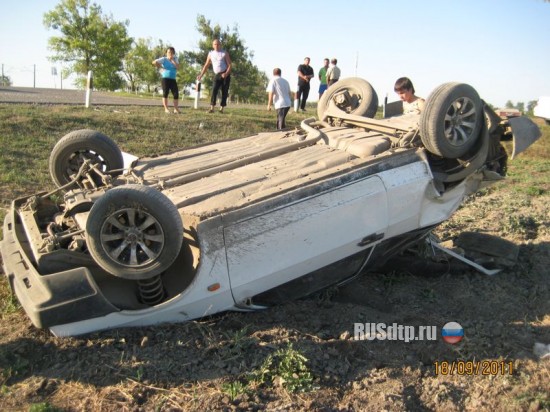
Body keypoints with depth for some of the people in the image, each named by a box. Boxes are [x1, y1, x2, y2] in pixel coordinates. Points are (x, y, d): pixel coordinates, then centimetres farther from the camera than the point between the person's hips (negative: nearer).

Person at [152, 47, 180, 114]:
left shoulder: (175, 59, 12)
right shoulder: (164, 59, 2)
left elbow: (178, 67, -6)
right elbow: (154, 62, -6)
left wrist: (172, 60, -8)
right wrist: (161, 67, -5)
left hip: (173, 79, 3)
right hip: (165, 78, -3)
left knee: (176, 94, -5)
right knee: (165, 93, -3)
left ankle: (176, 109, -2)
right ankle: (166, 109, -1)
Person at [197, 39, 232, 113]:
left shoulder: (225, 53, 1)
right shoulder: (211, 54, 11)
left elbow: (229, 65, -4)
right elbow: (206, 65, 14)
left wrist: (226, 74, -22)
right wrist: (201, 75, 5)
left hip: (225, 74, -2)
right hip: (217, 75, 2)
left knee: (224, 92, -1)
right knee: (214, 90, -13)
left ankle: (221, 108, 6)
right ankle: (212, 108, -18)